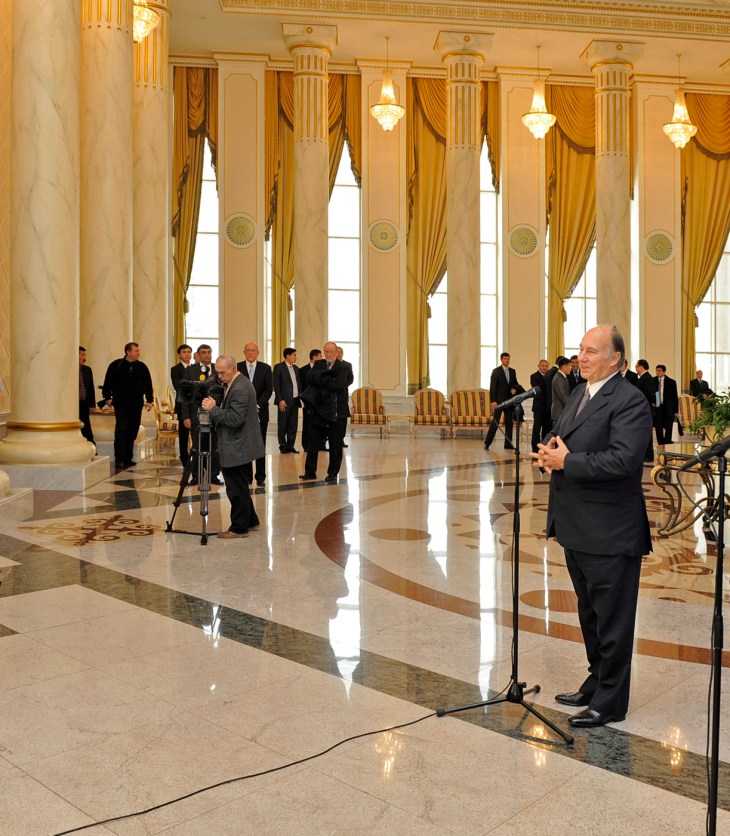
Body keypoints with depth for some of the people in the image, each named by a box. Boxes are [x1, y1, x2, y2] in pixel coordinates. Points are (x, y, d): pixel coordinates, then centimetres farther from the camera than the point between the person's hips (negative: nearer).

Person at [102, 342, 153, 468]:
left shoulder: (142, 367, 9)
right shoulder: (116, 365, 0)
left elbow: (148, 385, 12)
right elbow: (108, 382, 4)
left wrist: (149, 400, 7)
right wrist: (108, 397, 0)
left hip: (137, 404, 3)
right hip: (121, 404, -3)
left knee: (132, 432, 5)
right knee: (121, 431, -8)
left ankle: (128, 458, 13)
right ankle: (119, 459, -4)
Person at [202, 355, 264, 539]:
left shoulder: (239, 388, -20)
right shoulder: (239, 383, 13)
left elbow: (236, 419, -26)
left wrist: (213, 409, -21)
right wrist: (215, 409, 9)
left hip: (236, 448, -11)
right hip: (238, 446, 11)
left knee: (237, 488, -1)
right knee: (239, 487, 19)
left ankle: (239, 528, 9)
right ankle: (251, 521, 29)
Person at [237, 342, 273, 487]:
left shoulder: (266, 368, 5)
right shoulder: (237, 368, 4)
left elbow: (269, 389, 0)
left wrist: (257, 405, -11)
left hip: (260, 411, 0)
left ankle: (261, 477, 9)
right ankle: (246, 476, 10)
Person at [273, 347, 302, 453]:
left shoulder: (296, 368, 15)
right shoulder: (279, 367, -4)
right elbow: (276, 385, -8)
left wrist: (300, 396, 6)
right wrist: (280, 400, -14)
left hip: (295, 400, 6)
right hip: (285, 401, -6)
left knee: (293, 425, 8)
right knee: (282, 425, 2)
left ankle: (290, 445, 15)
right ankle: (283, 446, 11)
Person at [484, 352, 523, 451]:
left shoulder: (512, 371, 12)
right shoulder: (496, 371, -4)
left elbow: (515, 383, 18)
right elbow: (493, 387, -7)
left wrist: (515, 389, -6)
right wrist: (493, 401, -14)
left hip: (509, 400, 5)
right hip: (499, 400, -5)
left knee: (509, 422, 6)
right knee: (495, 421, -7)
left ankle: (508, 443, 12)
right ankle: (487, 443, -2)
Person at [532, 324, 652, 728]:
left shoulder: (629, 401, -16)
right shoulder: (579, 393, 12)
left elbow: (623, 460, -27)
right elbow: (558, 433, 21)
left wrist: (566, 461, -21)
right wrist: (550, 449, -2)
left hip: (609, 533, -9)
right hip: (577, 527, 9)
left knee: (611, 622, 5)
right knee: (590, 616, 22)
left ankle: (609, 702, 18)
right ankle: (596, 684, 38)